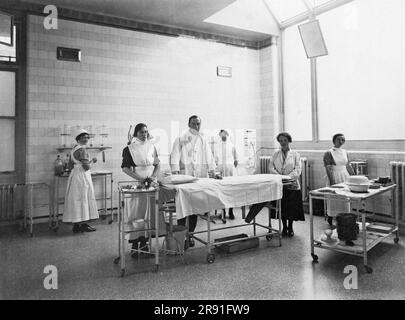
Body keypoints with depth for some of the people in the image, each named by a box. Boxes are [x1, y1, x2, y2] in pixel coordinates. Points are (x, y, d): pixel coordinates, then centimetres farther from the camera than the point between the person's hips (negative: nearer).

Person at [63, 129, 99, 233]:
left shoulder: (73, 149, 13)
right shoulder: (82, 150, -16)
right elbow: (86, 167, -20)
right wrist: (92, 161, -4)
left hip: (74, 175, 9)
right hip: (82, 177, -9)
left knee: (76, 199, 10)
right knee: (83, 199, -3)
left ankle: (76, 224, 16)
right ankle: (83, 225, 3)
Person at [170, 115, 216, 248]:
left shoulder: (203, 140, 15)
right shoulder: (181, 140, 4)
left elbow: (209, 156, 12)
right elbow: (175, 156, -3)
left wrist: (211, 170, 1)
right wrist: (175, 171, -14)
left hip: (200, 177, 4)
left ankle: (190, 235, 17)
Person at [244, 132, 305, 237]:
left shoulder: (295, 154, 3)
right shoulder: (276, 154, 10)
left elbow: (298, 169, -6)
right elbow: (271, 167, 2)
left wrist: (288, 177, -20)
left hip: (292, 184, -2)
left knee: (291, 207, 1)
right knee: (281, 206, 6)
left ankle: (290, 228, 20)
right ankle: (284, 227, 23)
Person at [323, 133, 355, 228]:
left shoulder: (344, 152, 10)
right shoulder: (328, 153, -9)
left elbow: (348, 166, 15)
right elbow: (328, 169, -14)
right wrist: (332, 182, -19)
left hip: (345, 177, 6)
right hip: (334, 177, -6)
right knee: (333, 199, 0)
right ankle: (330, 221, 12)